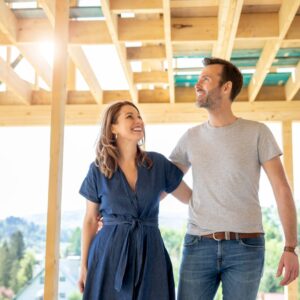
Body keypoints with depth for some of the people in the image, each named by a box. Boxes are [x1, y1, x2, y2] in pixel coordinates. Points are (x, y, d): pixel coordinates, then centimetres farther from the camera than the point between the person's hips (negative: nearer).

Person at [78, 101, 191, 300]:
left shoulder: (158, 163, 3)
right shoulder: (98, 169, 0)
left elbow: (190, 198, 12)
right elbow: (90, 220, 6)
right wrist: (84, 265, 4)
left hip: (150, 253, 1)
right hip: (109, 253, -1)